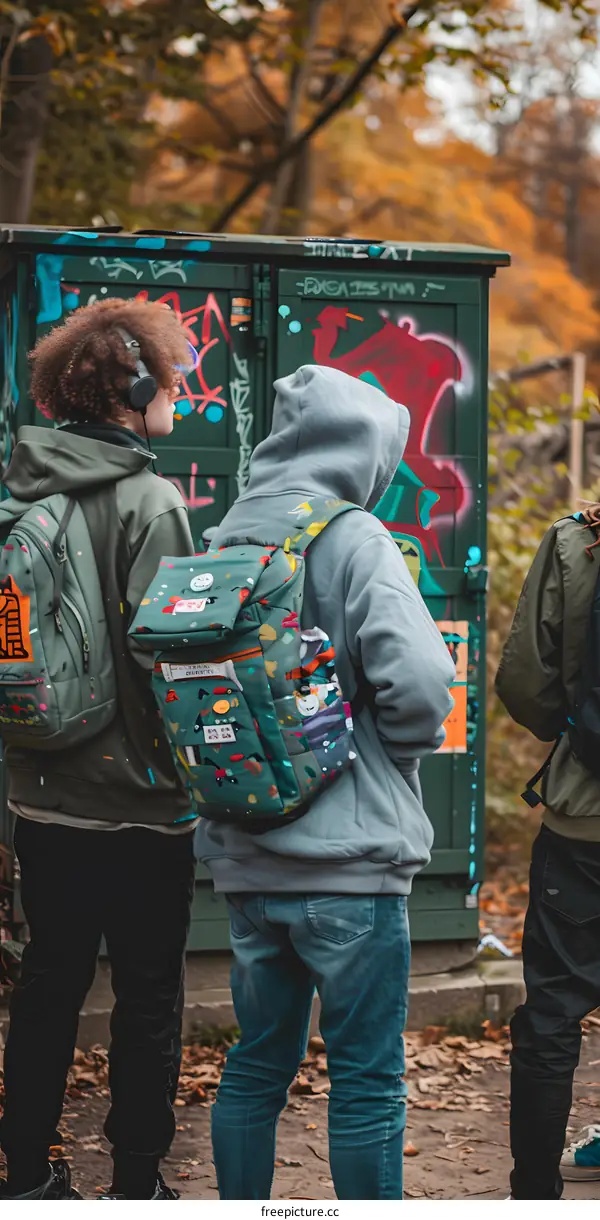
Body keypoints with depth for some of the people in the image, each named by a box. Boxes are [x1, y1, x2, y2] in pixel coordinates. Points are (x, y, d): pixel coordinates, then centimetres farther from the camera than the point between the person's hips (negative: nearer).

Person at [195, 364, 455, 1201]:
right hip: (348, 857, -6)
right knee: (366, 1079, 4)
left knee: (257, 1063, 17)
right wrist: (409, 745, -1)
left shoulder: (223, 540, 7)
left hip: (245, 857, 6)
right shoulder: (355, 541, -11)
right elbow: (420, 682, -21)